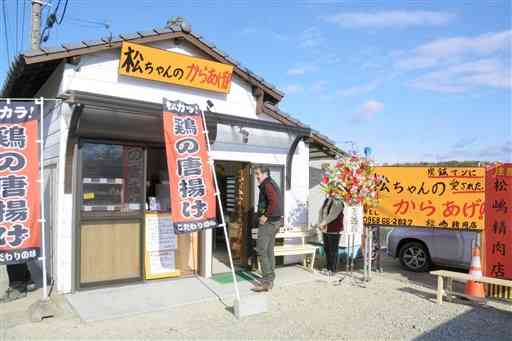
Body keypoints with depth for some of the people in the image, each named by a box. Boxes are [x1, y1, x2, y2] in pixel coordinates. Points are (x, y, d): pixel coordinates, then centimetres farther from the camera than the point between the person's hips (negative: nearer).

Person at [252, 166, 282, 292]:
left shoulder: (267, 184, -13)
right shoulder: (272, 183, 18)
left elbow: (274, 201, -27)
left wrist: (265, 216, -21)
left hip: (268, 221, -11)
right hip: (275, 221, 11)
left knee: (261, 250, -9)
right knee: (269, 251, 13)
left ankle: (267, 281, -8)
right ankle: (270, 279, 19)